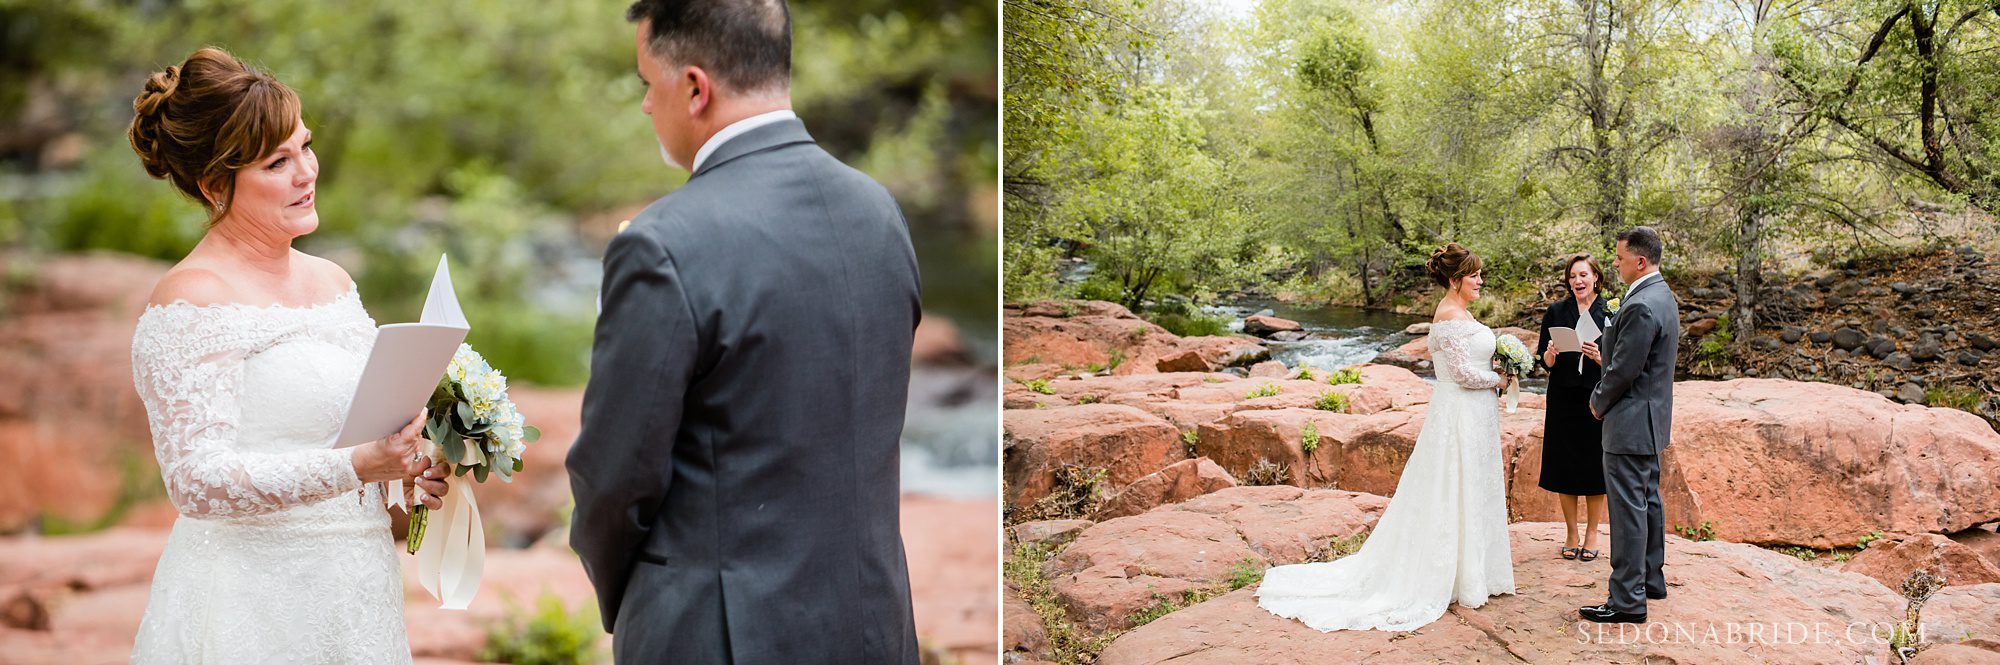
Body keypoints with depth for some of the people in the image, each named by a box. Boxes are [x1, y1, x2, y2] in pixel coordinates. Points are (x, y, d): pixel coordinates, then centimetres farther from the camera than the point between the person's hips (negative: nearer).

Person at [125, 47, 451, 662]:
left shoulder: (333, 282, 10)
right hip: (252, 607, -7)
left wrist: (407, 471, -1)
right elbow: (198, 480, -20)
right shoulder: (192, 299, -12)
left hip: (355, 598, 7)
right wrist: (354, 467, -28)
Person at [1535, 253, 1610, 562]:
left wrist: (1600, 356, -21)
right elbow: (1544, 360, 5)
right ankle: (1571, 534, 17)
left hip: (1597, 398, -1)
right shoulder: (1556, 312, 5)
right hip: (1563, 400, 2)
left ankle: (1591, 533, 17)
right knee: (1564, 467, 5)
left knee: (1595, 467, 3)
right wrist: (1550, 354, -16)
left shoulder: (1610, 313, 0)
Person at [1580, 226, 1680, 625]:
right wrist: (1602, 395, 11)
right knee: (1648, 501, 19)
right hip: (1651, 420, 11)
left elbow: (1624, 368, -21)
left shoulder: (1641, 307, -23)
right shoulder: (1662, 297, 10)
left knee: (1628, 509, -7)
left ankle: (1628, 600, -4)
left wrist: (1599, 402, -5)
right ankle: (1651, 579, 31)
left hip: (1630, 423, -11)